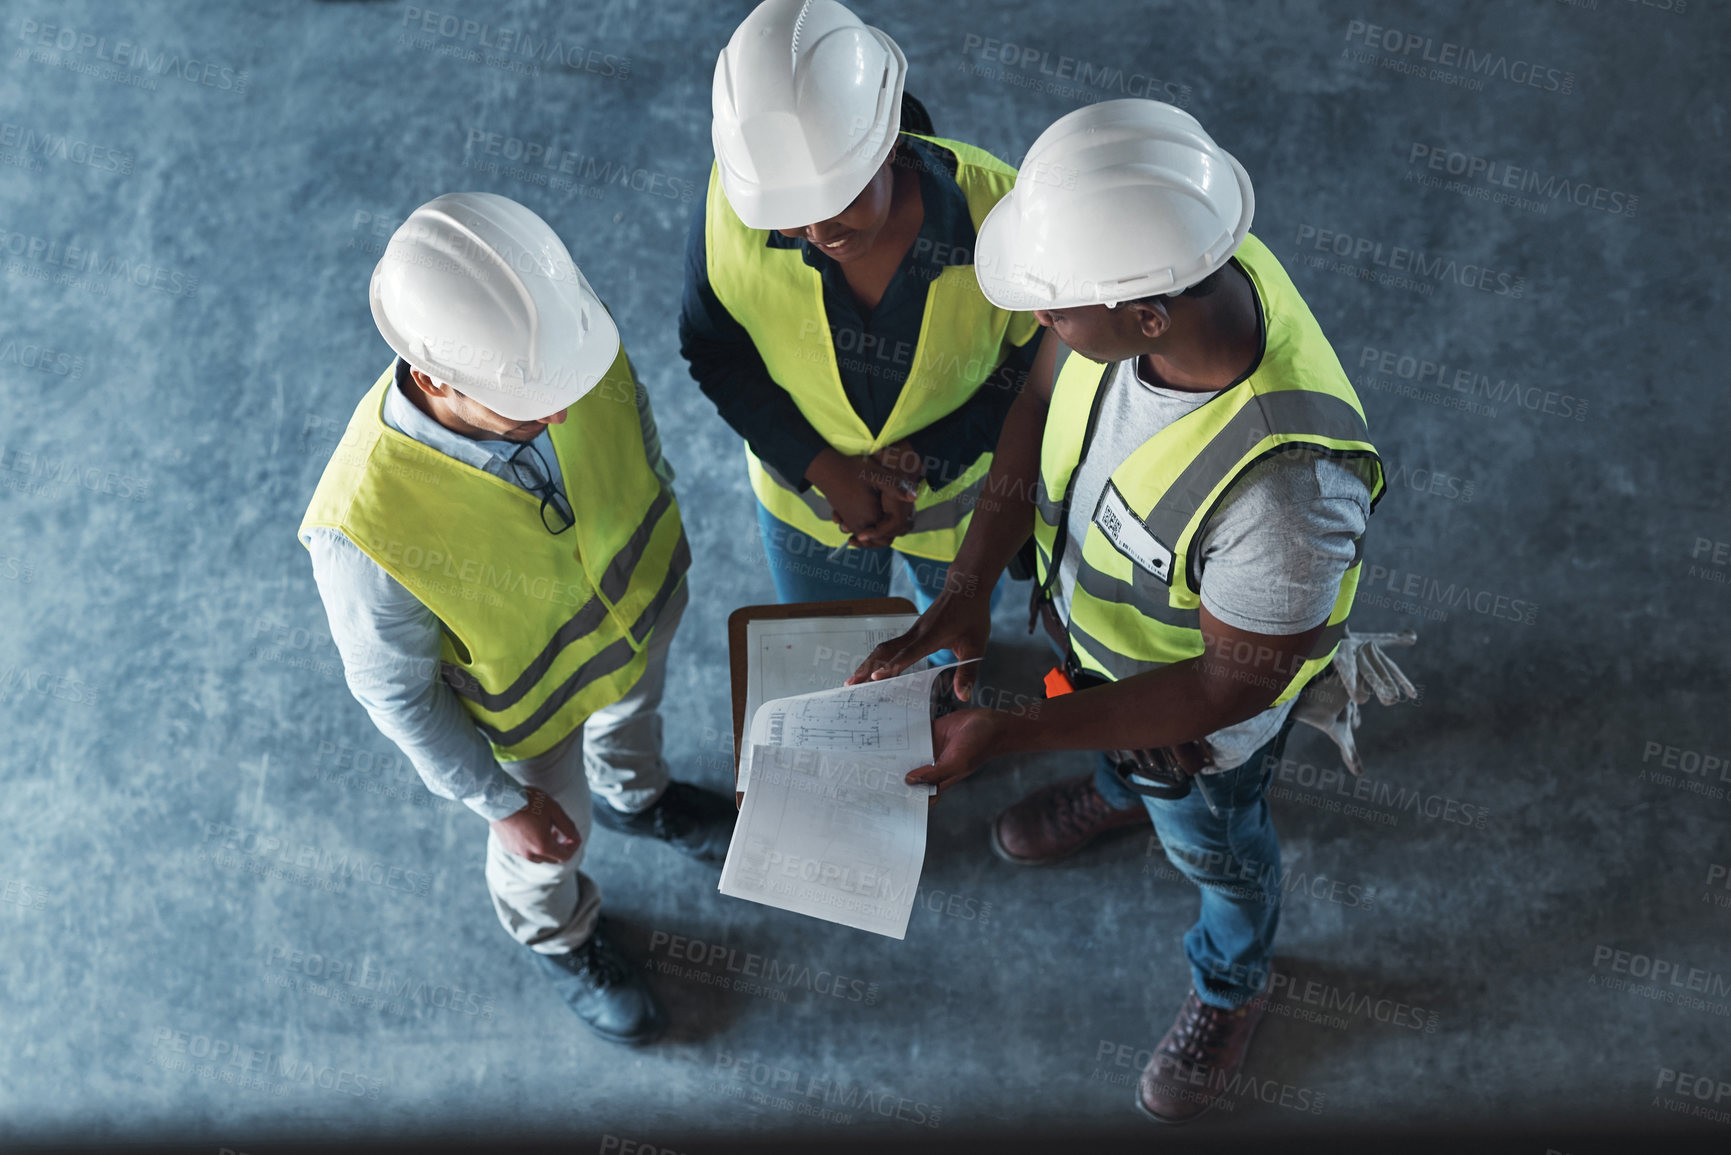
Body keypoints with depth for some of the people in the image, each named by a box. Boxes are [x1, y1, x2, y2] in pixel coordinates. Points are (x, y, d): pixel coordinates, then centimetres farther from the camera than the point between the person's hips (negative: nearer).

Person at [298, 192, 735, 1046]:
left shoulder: (558, 333, -33)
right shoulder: (363, 529, -45)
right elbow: (393, 688, -24)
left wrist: (667, 539, 10)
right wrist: (498, 802, -13)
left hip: (641, 596, 4)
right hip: (532, 697, -3)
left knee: (634, 706, 37)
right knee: (550, 845, 28)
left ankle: (636, 796, 74)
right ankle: (557, 935, 64)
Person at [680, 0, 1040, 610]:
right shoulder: (734, 206, -30)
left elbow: (1037, 365, -16)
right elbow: (714, 350, -12)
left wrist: (923, 463, -25)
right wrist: (823, 468, -21)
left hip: (964, 497, 0)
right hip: (806, 494, 1)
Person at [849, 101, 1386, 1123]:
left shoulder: (1286, 489, -49)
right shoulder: (1155, 269, -30)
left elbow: (1231, 686, -32)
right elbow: (1043, 403, -12)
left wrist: (1007, 735, -29)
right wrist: (965, 596, -16)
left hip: (1200, 699, -5)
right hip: (1088, 600, 5)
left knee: (1212, 844, 28)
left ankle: (1232, 986, 63)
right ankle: (1117, 790, 76)